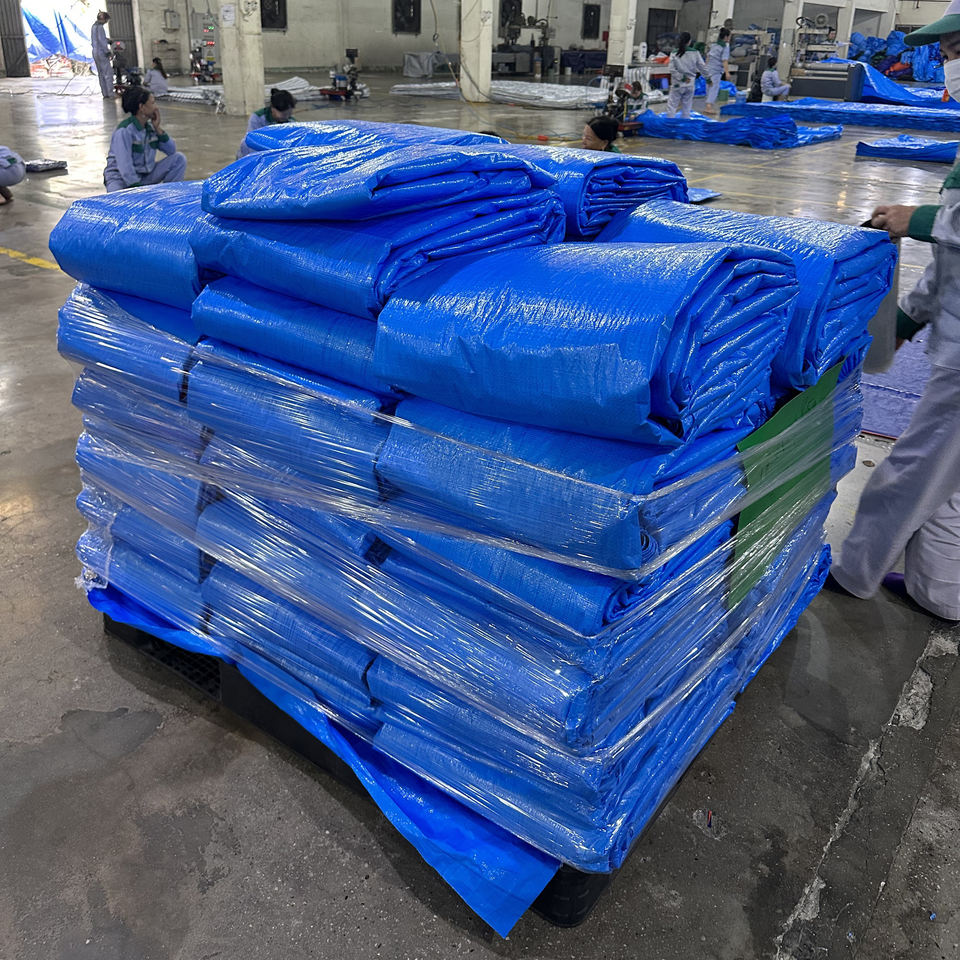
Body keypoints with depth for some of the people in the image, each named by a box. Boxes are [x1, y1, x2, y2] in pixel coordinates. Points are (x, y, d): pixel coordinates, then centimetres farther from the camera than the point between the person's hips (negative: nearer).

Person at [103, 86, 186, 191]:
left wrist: (158, 128, -7)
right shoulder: (124, 130, -19)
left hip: (145, 176, 7)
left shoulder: (150, 127, 3)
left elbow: (171, 150, 2)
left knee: (179, 159, -6)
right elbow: (125, 166, -25)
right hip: (121, 178, -7)